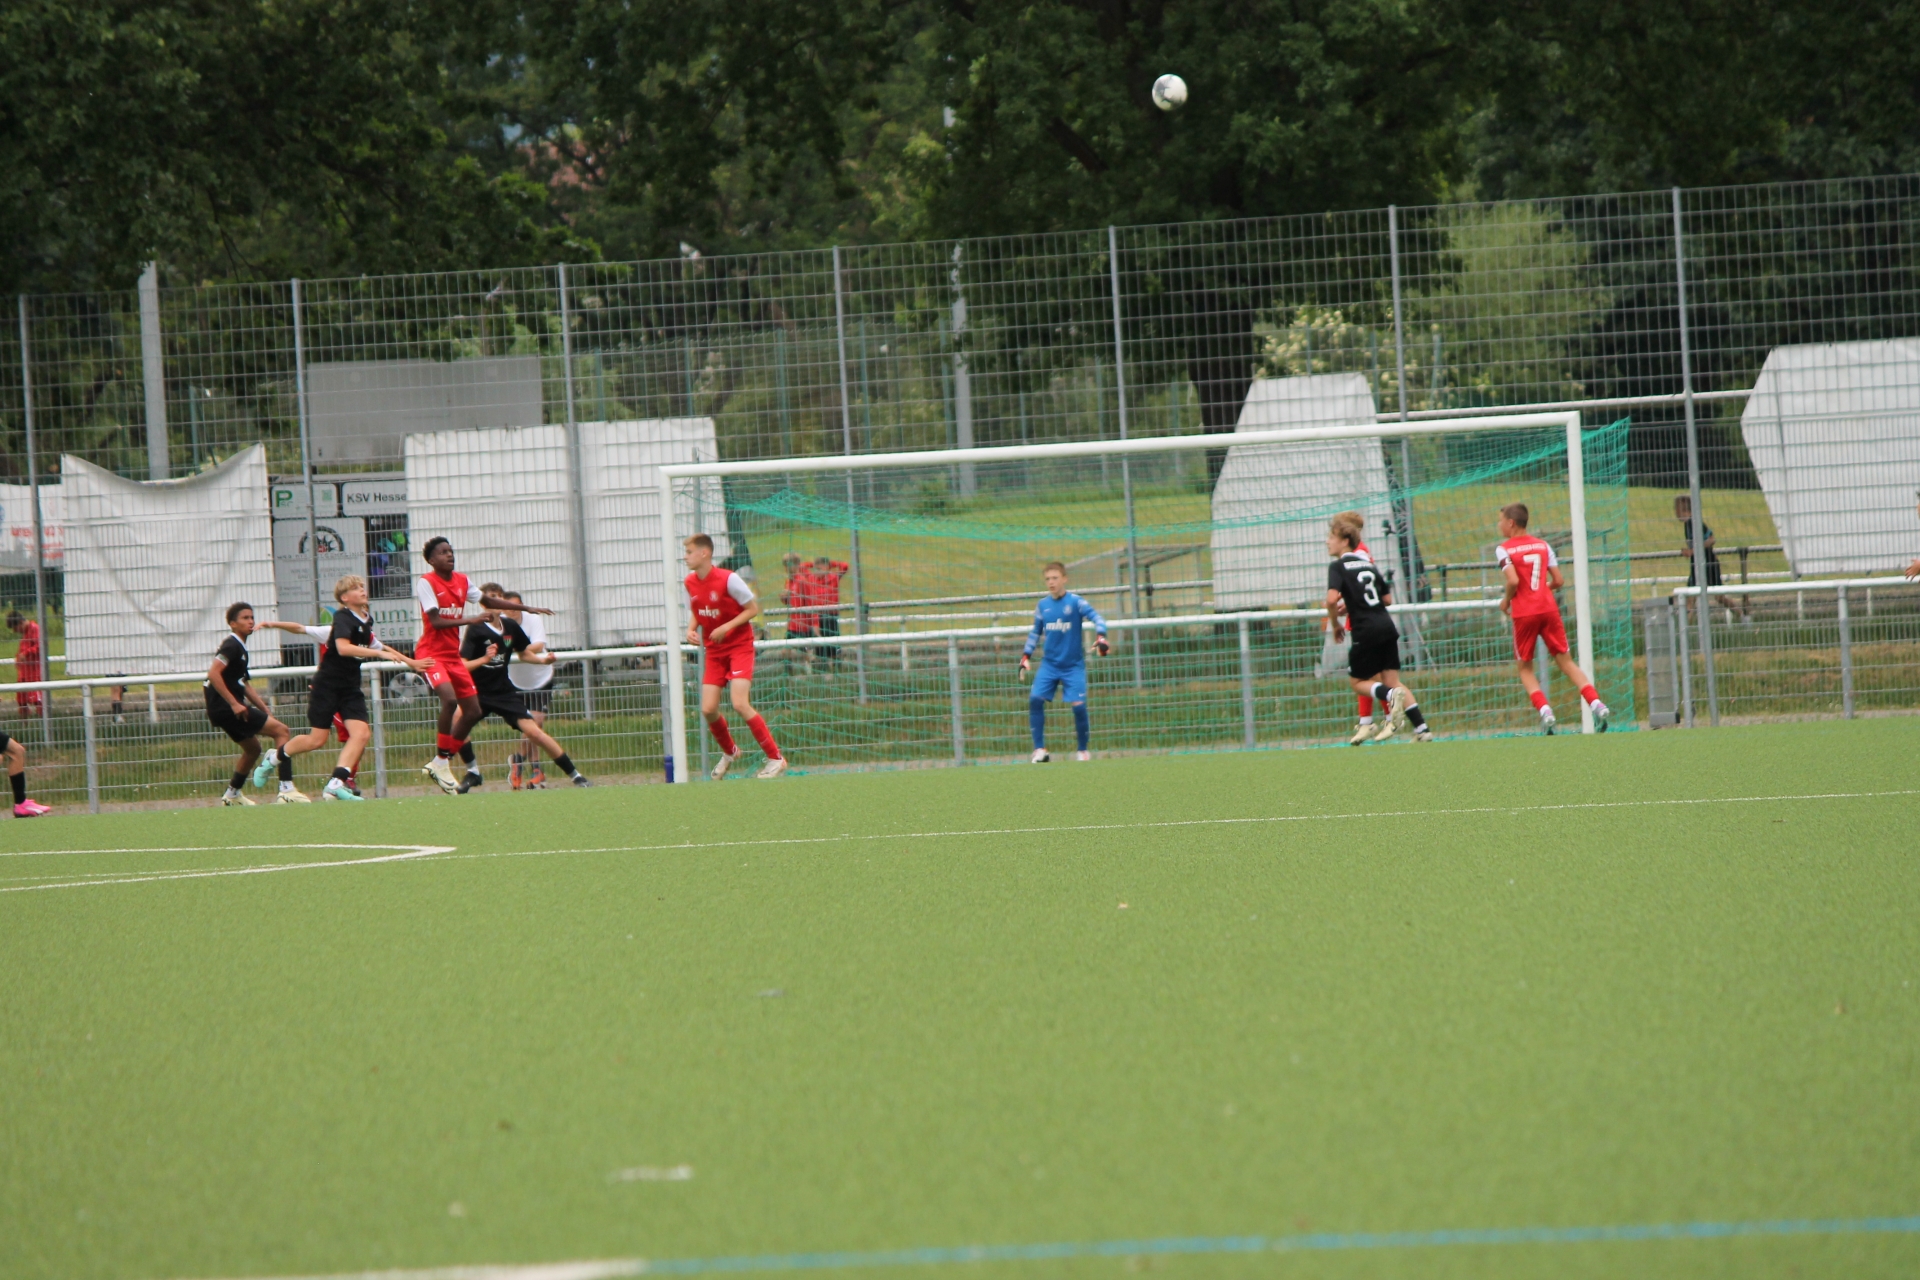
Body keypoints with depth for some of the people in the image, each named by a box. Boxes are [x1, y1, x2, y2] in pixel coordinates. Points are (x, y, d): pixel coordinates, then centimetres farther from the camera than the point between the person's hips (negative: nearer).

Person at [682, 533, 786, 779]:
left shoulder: (728, 579, -17)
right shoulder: (690, 583, 2)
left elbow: (753, 609, -11)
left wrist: (726, 627, -22)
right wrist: (691, 630, -6)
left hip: (739, 646, -6)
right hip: (714, 652, 6)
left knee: (740, 704, -20)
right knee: (708, 709, -4)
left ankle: (776, 759, -10)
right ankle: (729, 752, 25)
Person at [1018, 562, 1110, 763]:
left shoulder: (1075, 602, -7)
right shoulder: (1042, 606, 6)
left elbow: (1097, 618, -15)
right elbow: (1035, 633, 16)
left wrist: (1101, 637, -33)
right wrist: (1026, 655, 9)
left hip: (1073, 665, -3)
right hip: (1049, 664, 3)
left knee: (1079, 705, -11)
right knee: (1035, 699, -14)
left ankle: (1082, 751, 8)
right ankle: (1040, 750, -8)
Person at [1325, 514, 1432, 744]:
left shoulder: (1338, 567, -5)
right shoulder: (1368, 563, 15)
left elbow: (1332, 599, -21)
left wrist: (1335, 624, -3)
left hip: (1366, 631, -6)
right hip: (1387, 628, 6)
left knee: (1358, 682, 8)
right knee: (1392, 680, 11)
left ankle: (1391, 696, -21)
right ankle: (1422, 729, 3)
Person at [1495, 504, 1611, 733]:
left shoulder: (1504, 549, -4)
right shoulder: (1543, 545, 10)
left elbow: (1513, 581, -17)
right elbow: (1557, 580, 6)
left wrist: (1506, 601, 1)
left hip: (1524, 613, -4)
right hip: (1548, 608, 4)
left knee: (1525, 668, 10)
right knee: (1566, 662, 7)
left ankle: (1544, 710, -10)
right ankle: (1596, 704, -9)